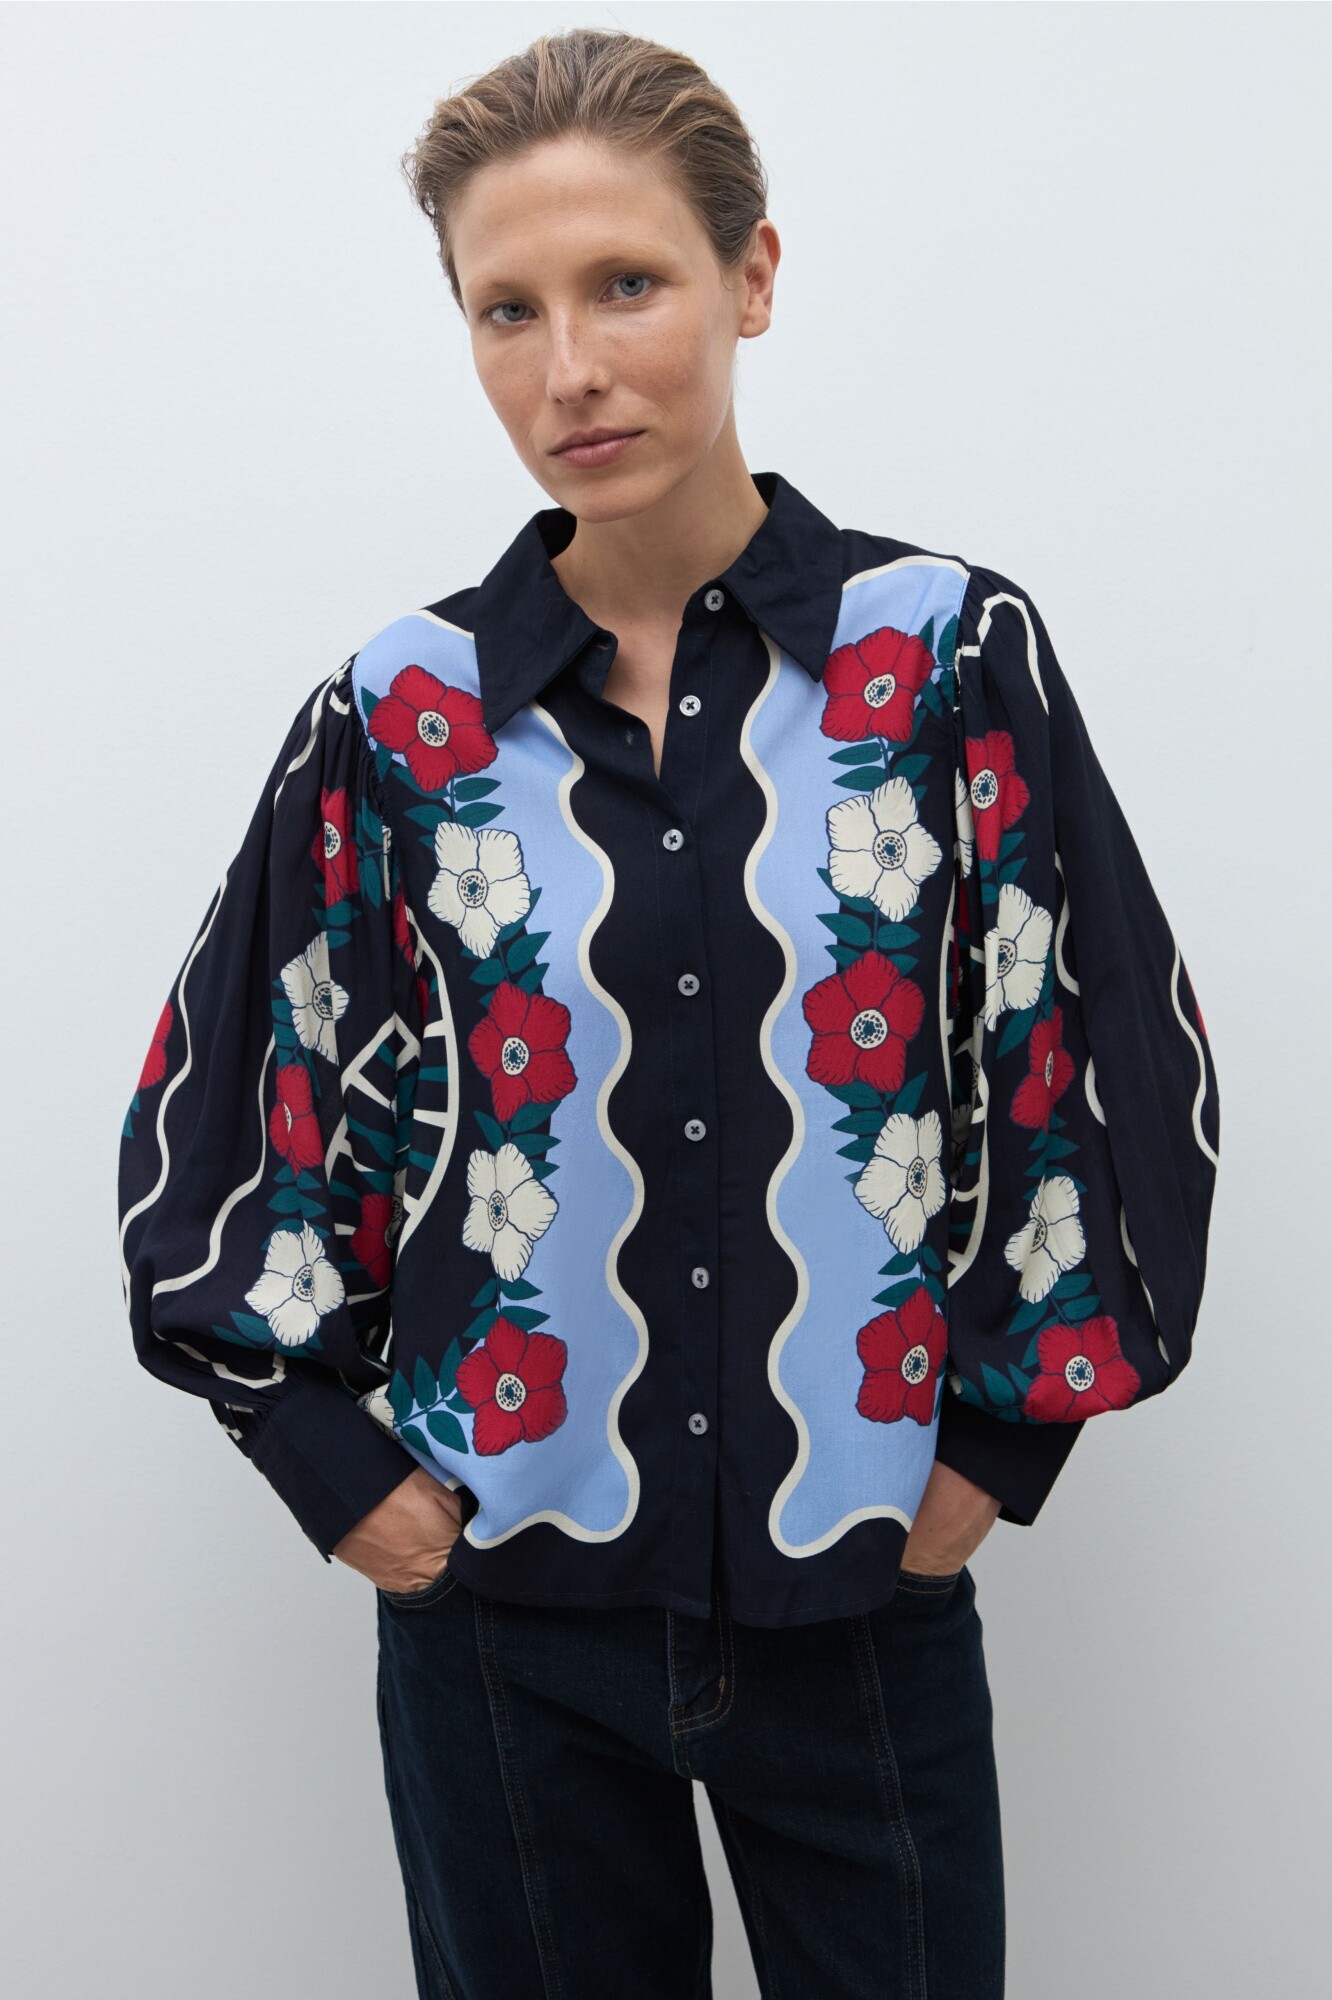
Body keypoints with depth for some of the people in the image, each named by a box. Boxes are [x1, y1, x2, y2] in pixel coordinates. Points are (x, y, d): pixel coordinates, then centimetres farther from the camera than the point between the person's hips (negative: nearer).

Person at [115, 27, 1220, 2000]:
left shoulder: (952, 656, -5)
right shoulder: (401, 716, -3)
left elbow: (1117, 1071, -1)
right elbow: (214, 1114, 4)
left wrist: (999, 1441, -2)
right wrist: (341, 1468, -1)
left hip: (869, 1595, 0)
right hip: (508, 1610, 1)